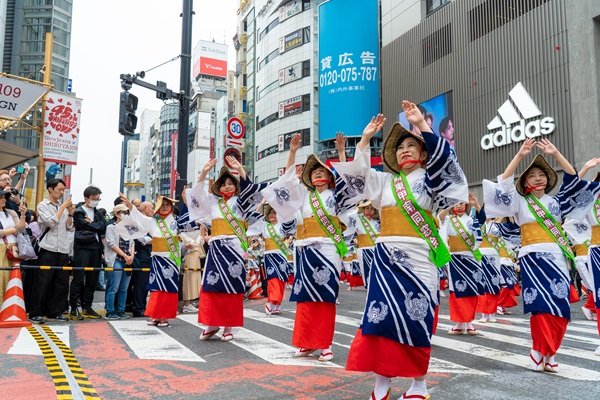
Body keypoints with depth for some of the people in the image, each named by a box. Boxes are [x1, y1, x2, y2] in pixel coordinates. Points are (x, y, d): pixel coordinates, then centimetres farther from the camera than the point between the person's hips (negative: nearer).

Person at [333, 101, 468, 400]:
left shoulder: (430, 179, 7)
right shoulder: (385, 181, 17)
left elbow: (443, 161, -12)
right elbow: (357, 174, 9)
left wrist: (422, 126, -18)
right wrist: (365, 138, 4)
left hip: (417, 257, -3)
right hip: (386, 256, 3)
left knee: (416, 317, -2)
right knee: (382, 313, 0)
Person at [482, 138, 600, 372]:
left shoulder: (556, 201, 16)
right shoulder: (520, 202, 9)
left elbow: (573, 180, 7)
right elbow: (504, 183, -5)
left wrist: (556, 154, -2)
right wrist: (520, 155, -10)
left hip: (558, 257, 3)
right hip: (533, 258, -3)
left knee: (559, 306, -2)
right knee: (543, 305, -11)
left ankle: (543, 353, 9)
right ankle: (542, 353, -1)